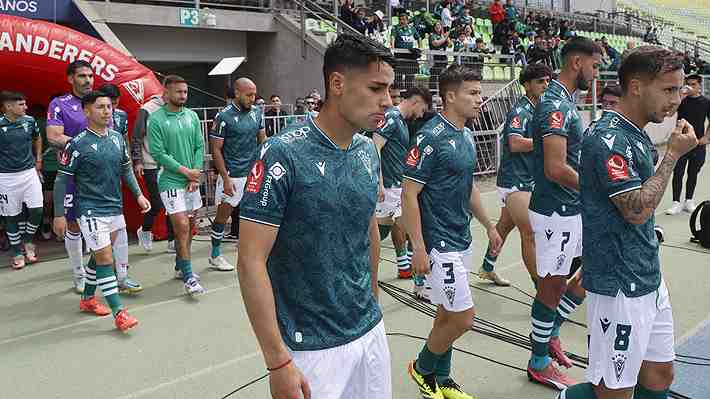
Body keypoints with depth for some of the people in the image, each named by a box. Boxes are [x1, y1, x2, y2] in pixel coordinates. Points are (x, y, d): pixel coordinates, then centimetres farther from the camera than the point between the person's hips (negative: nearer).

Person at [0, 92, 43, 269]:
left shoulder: (29, 120, 0)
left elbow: (37, 138, 20)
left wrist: (38, 159, 17)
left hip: (29, 172, 3)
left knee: (37, 210, -2)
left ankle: (28, 241, 24)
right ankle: (18, 253, 20)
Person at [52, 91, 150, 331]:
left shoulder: (117, 138, 5)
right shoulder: (78, 144, -13)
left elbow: (126, 169, 17)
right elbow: (62, 180, -8)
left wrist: (138, 195, 9)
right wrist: (59, 215, -8)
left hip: (115, 208, 6)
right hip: (91, 210, -6)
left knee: (100, 256, 18)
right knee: (105, 258, -7)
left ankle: (87, 298, 36)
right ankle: (119, 312, -4)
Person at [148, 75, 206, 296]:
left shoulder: (192, 116, 6)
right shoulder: (156, 119, -8)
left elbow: (200, 147, 6)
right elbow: (158, 154, -12)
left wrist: (195, 175, -4)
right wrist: (185, 171, -12)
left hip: (192, 181, 6)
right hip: (171, 181, -5)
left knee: (189, 226, 13)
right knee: (182, 227, -9)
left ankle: (180, 266, 30)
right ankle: (188, 278, -2)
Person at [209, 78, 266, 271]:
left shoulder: (257, 112, 6)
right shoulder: (224, 116, -10)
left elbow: (262, 140, 13)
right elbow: (216, 150, -9)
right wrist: (226, 179, -14)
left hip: (254, 172, 5)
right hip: (233, 175, -5)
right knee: (223, 214, 5)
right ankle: (215, 255, 20)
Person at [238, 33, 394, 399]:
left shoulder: (369, 152, 2)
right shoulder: (284, 154, -18)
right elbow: (251, 261, -19)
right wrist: (278, 361, -20)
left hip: (370, 332, 7)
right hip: (310, 348, -6)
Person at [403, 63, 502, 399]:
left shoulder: (466, 135, 9)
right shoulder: (431, 137, -18)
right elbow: (409, 195, -19)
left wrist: (489, 225, 21)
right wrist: (419, 248, -20)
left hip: (461, 239, 9)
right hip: (439, 242, -9)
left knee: (448, 314, 16)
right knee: (463, 318, -3)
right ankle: (422, 368, 21)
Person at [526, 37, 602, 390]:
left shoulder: (566, 101, 12)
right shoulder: (555, 104, -20)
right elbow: (556, 169, -27)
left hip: (575, 209, 10)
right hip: (556, 213, -10)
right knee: (552, 285, 3)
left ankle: (550, 332, 34)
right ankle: (539, 364, 21)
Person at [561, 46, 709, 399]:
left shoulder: (636, 136, 12)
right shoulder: (609, 140, -19)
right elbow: (637, 210, -22)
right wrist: (673, 154, -14)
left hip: (650, 280, 10)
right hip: (620, 288, -10)